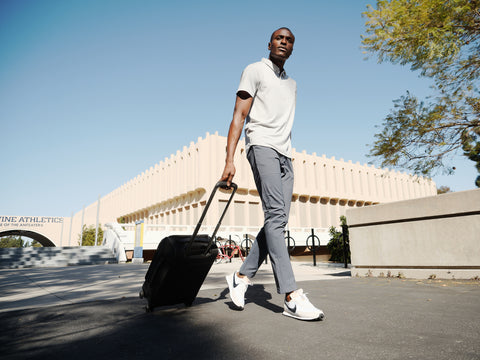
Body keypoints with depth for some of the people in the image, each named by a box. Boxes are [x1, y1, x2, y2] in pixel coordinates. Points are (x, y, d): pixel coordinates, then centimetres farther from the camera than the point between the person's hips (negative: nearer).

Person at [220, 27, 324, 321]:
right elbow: (239, 116, -2)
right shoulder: (255, 71, 9)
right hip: (262, 146, -7)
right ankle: (292, 297, -23)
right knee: (276, 215, -20)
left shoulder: (292, 83, 29)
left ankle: (242, 277, 8)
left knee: (277, 220, -3)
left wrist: (287, 153, 16)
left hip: (285, 154, 7)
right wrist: (230, 159, -14)